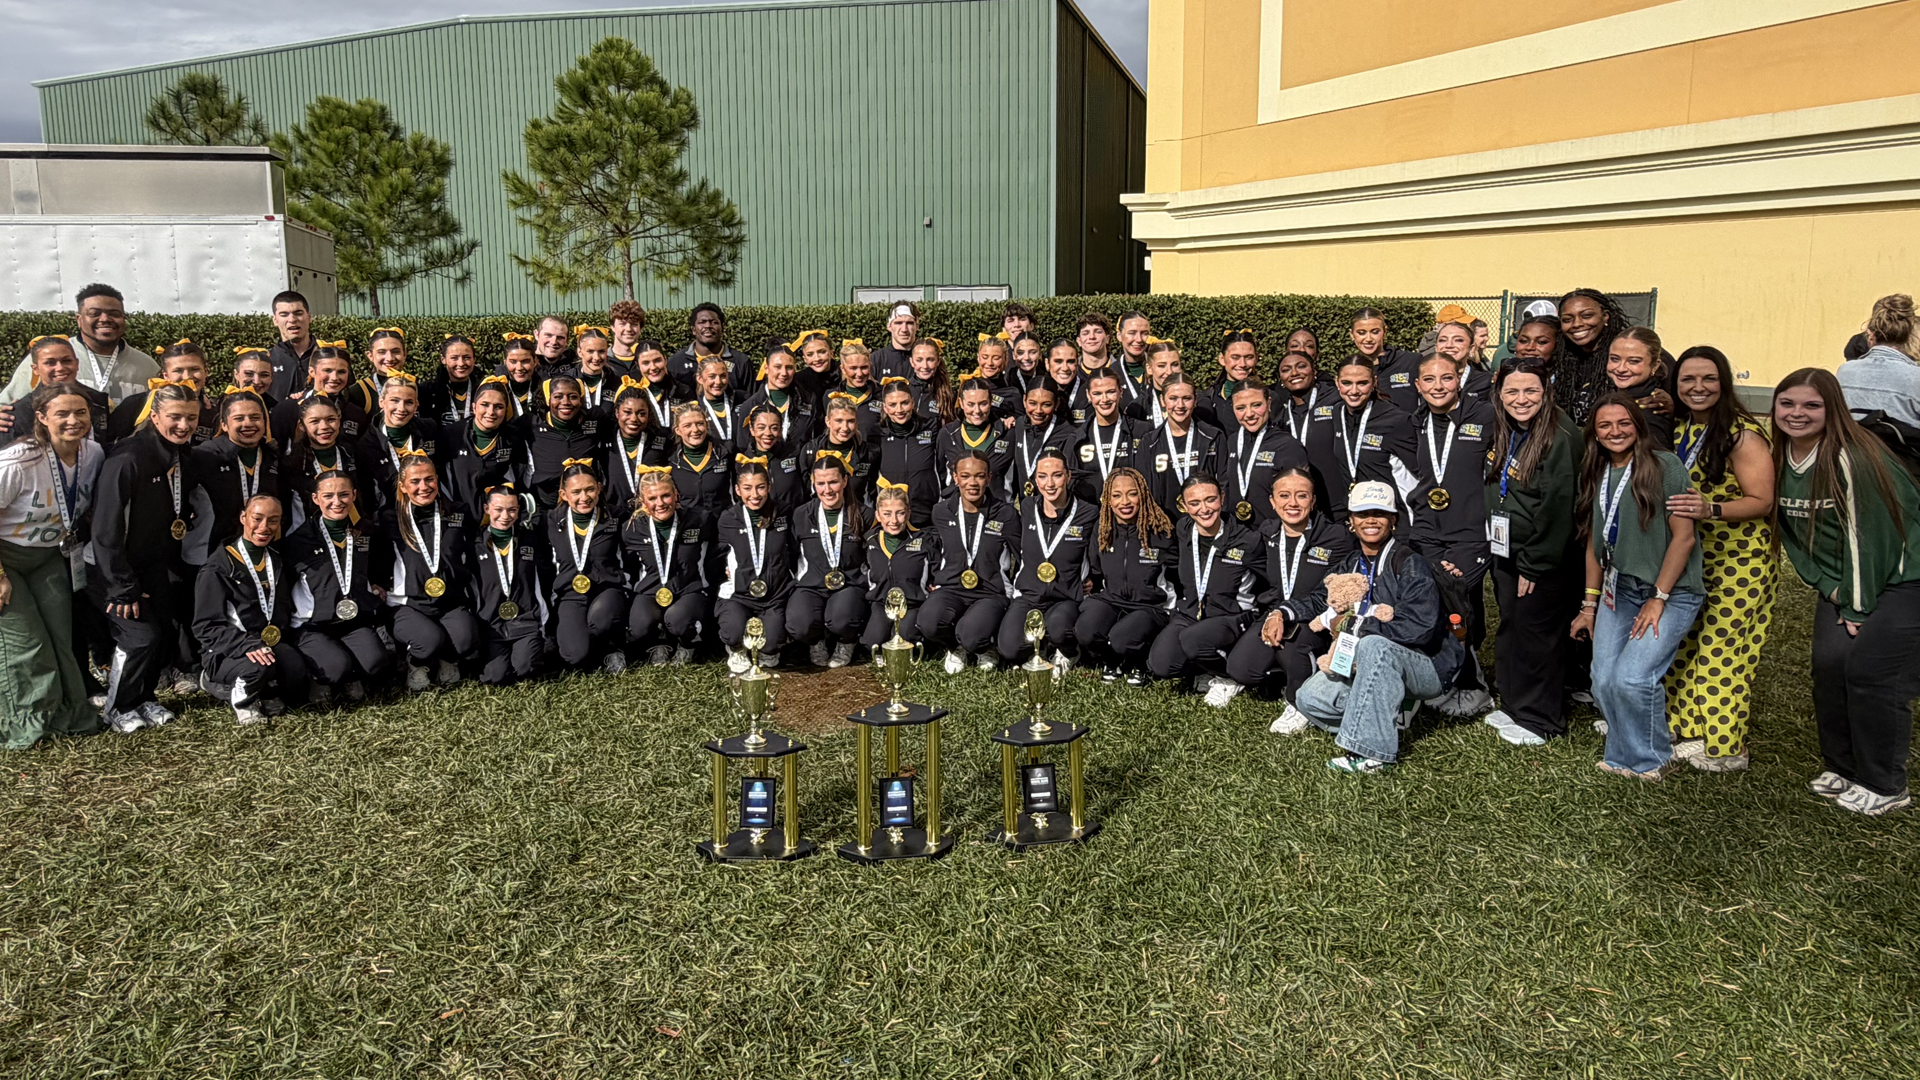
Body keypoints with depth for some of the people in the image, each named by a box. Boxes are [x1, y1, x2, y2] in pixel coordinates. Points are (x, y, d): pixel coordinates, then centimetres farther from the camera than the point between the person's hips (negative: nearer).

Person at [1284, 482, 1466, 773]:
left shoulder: (1410, 565, -15)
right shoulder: (1349, 567, 9)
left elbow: (1419, 627, -26)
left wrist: (1352, 625, -19)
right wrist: (1283, 615, -15)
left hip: (1425, 668, -7)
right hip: (1367, 666, 7)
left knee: (1374, 645, -39)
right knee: (1309, 700, -11)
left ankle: (1370, 753, -35)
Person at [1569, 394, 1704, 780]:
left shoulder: (1666, 467, -10)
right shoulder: (1596, 475, 10)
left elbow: (1683, 537, -12)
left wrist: (1658, 599, -12)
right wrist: (1590, 604, 14)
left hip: (1670, 593, -6)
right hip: (1618, 591, 6)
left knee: (1631, 679, -16)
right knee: (1604, 683, -3)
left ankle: (1650, 759, 8)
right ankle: (1625, 755, 20)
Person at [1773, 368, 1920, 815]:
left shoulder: (1853, 458, -22)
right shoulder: (1781, 460, 1)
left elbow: (1868, 534, -20)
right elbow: (1793, 535, 6)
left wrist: (1859, 607, -16)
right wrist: (1829, 589, -3)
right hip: (1843, 582, 7)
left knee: (1871, 671, -11)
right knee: (1829, 663, -2)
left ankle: (1884, 787, 3)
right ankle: (1842, 767, 15)